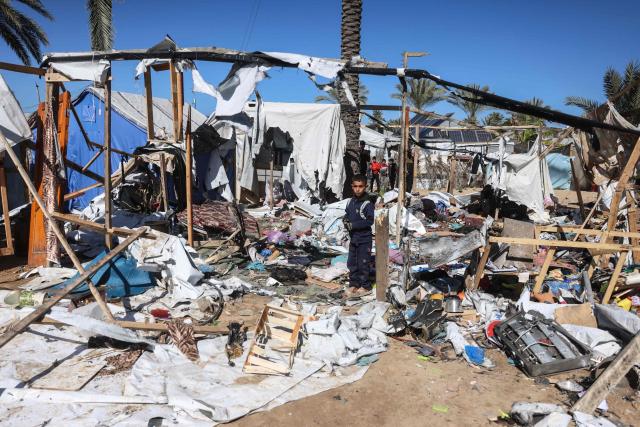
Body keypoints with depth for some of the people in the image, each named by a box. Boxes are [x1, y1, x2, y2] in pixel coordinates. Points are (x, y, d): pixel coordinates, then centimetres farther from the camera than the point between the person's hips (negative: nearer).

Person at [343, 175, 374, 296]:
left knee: (363, 263, 1)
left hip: (364, 239, -7)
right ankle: (353, 284, 26)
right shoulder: (350, 202, 5)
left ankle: (365, 286, 14)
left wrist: (353, 225, -21)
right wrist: (346, 220, -4)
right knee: (352, 263, 13)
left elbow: (370, 221, -20)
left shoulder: (367, 204, -15)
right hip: (353, 238, 7)